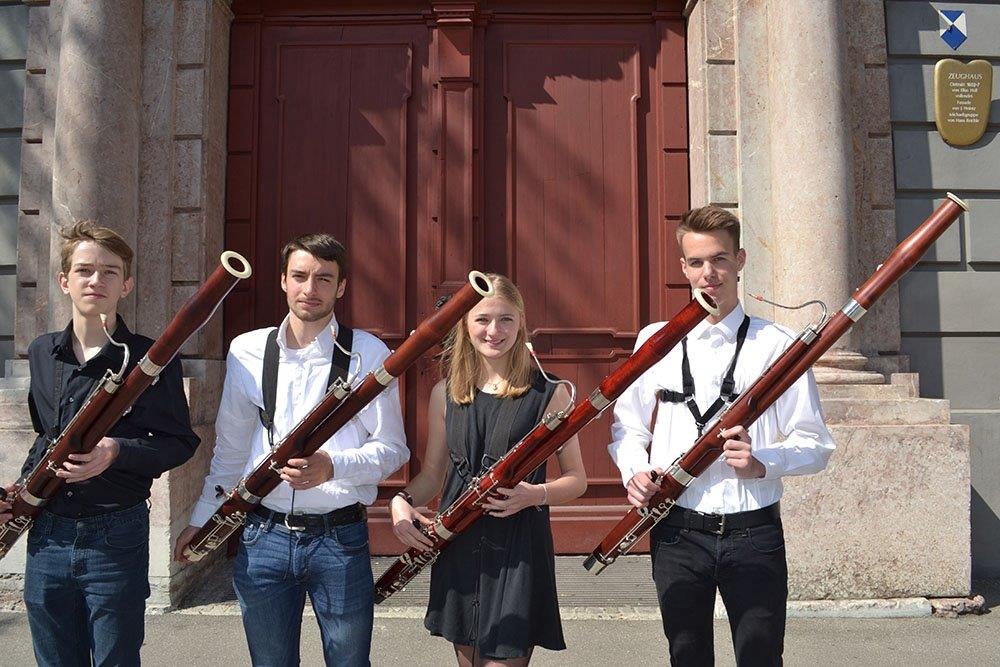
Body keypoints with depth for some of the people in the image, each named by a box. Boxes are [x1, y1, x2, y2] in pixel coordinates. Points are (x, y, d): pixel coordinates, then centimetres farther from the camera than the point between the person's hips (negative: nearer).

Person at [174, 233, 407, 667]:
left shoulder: (368, 354, -5)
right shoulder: (247, 351, 5)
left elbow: (392, 449, -5)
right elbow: (231, 447, 14)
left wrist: (332, 466, -22)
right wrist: (201, 520, 13)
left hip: (341, 537, -2)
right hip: (263, 536, 3)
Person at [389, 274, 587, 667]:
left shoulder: (549, 394, -4)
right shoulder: (445, 394, 6)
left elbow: (576, 479, 0)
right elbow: (433, 472, 14)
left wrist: (534, 495, -19)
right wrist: (402, 501, -6)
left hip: (519, 551, -4)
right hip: (457, 547, 4)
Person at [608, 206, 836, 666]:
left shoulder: (776, 344, -2)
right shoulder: (655, 341, 5)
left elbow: (815, 445, 0)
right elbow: (628, 427, 13)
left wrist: (763, 462, -19)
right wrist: (634, 471, -7)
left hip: (754, 531, -2)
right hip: (676, 532, 2)